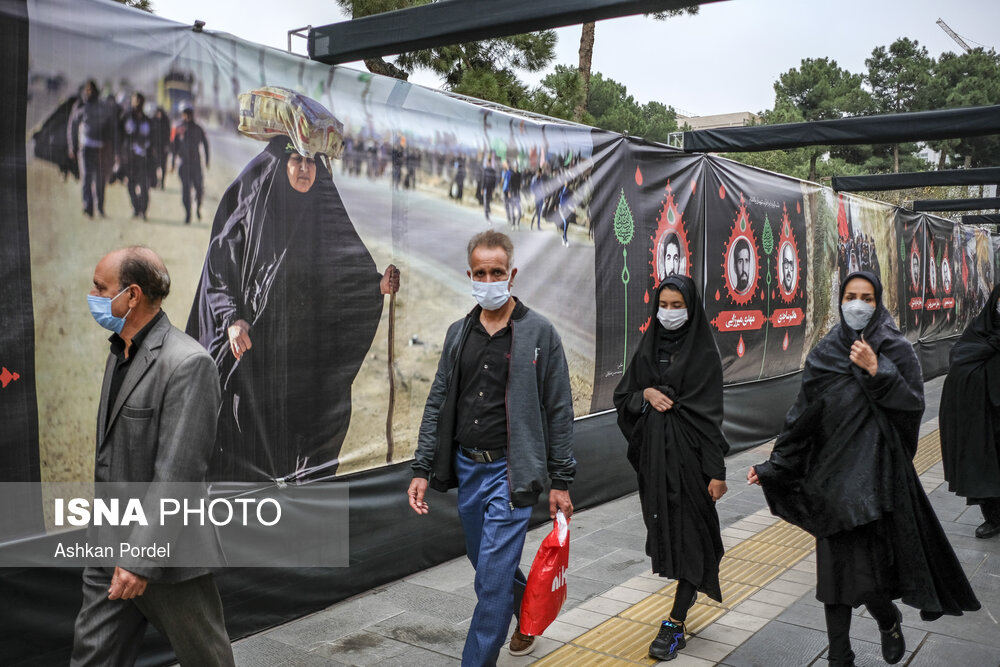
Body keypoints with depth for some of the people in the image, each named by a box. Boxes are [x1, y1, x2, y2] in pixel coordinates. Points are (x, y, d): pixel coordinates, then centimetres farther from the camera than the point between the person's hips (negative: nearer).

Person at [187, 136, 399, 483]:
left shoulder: (325, 217, 9)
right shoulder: (248, 211, 1)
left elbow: (350, 274, 7)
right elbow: (218, 271, -1)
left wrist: (380, 284, -14)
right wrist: (233, 320, -16)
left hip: (307, 352, 2)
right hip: (254, 345, -2)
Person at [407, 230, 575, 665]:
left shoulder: (539, 333, -7)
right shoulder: (458, 334, 7)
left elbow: (559, 412, -6)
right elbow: (437, 405, 9)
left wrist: (560, 482, -7)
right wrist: (422, 470, 4)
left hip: (512, 471, -6)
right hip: (466, 469, 6)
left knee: (493, 576, -6)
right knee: (487, 565, 20)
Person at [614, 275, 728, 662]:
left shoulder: (703, 352, -8)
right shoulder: (648, 347, 8)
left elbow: (711, 413, -12)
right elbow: (622, 396, 12)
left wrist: (717, 471, -14)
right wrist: (646, 393, -10)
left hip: (687, 452, -5)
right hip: (653, 452, 5)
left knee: (688, 532, -1)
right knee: (664, 526, 13)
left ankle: (676, 623, 2)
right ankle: (689, 593, 35)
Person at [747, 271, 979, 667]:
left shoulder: (896, 350, -1)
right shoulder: (823, 354, 6)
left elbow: (913, 407, -10)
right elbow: (801, 418, 6)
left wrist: (876, 372, -19)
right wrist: (773, 465, 1)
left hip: (875, 475, -3)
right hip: (831, 475, 3)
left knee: (864, 569, -5)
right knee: (833, 568, 5)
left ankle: (888, 619, 29)